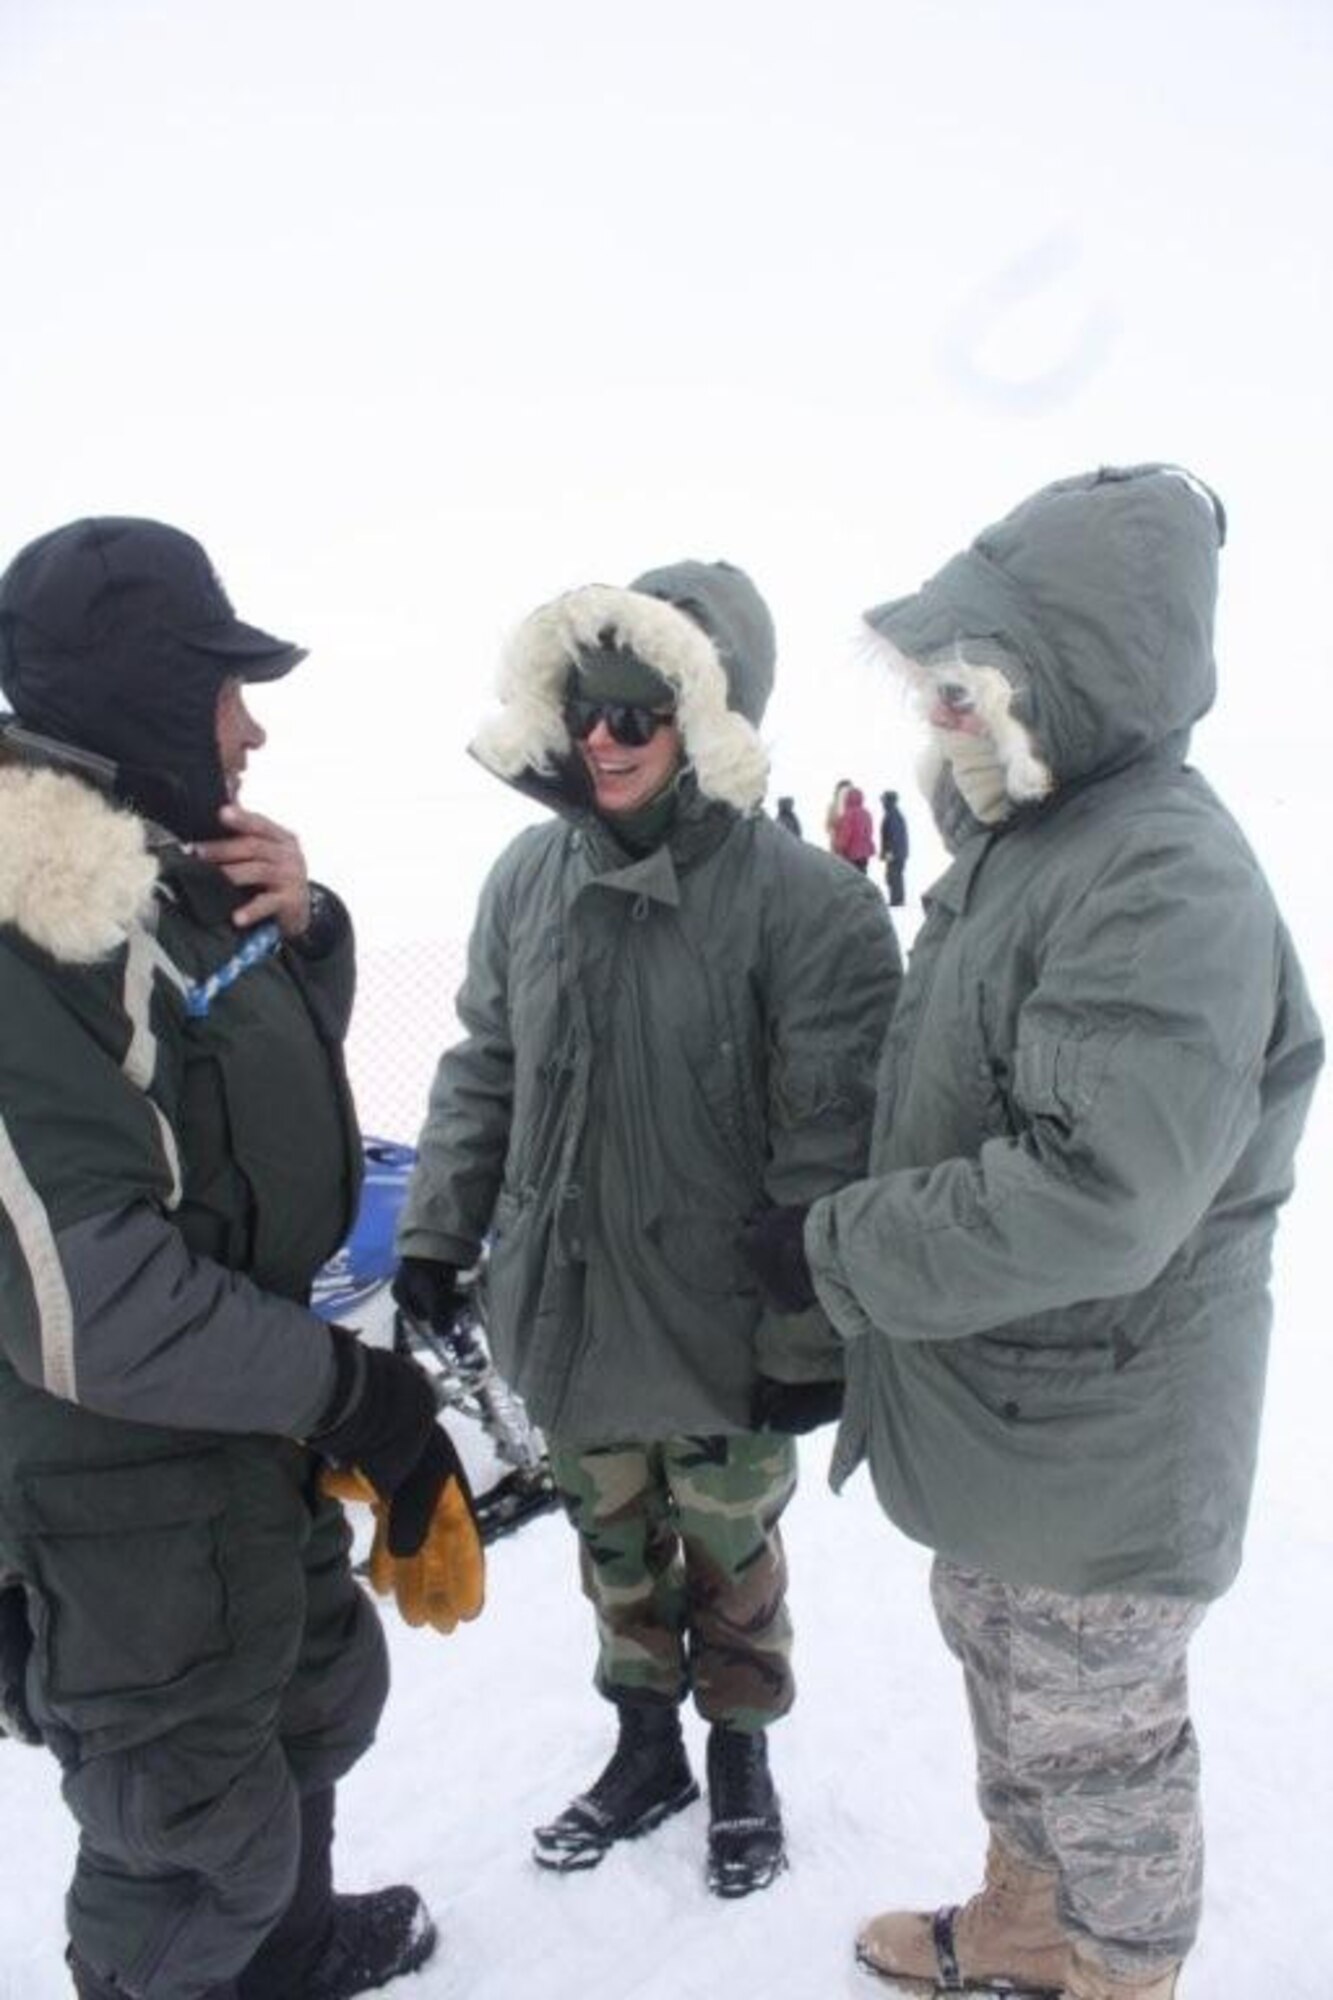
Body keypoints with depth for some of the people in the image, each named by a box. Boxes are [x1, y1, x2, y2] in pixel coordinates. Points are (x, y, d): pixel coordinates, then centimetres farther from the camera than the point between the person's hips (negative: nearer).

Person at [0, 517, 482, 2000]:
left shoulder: (165, 868, 1)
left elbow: (287, 1073, 13)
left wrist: (305, 929, -6)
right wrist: (349, 1389, -21)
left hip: (251, 1426, 10)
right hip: (124, 1504, -9)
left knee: (317, 1698, 29)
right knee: (197, 1822, 12)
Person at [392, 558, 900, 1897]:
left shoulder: (805, 905, -20)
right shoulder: (530, 874, -2)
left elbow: (832, 1145, -18)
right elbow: (482, 1073, 8)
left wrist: (811, 1337, -15)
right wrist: (437, 1232, 8)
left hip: (719, 1326, -4)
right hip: (565, 1312, 5)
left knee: (729, 1554, 19)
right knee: (616, 1547, 23)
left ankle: (739, 1759, 46)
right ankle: (644, 1747, 48)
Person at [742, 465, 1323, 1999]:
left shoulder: (1171, 884, -27)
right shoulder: (1015, 840, 5)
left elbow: (1091, 1198, -33)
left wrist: (837, 1250, -23)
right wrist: (845, 1252, 8)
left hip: (1096, 1453, -9)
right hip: (987, 1411, 9)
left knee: (1095, 1742, 15)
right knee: (1005, 1684, 28)